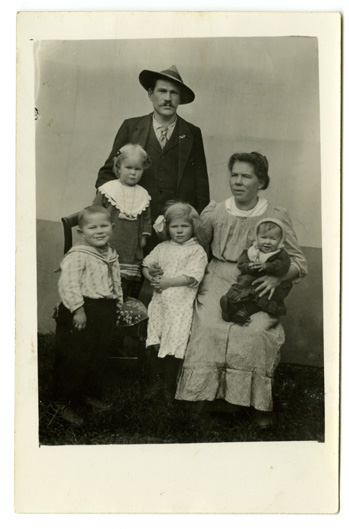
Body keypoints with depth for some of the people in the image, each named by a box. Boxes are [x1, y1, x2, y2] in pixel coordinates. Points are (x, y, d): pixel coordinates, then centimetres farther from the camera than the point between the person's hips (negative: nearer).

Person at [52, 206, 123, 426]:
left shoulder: (112, 255, 12)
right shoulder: (77, 255, -15)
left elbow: (117, 284, 21)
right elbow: (68, 285, -22)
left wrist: (117, 306, 18)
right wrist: (78, 309, -24)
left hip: (105, 313, 8)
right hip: (82, 312, -8)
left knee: (99, 357, 17)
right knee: (73, 358, 1)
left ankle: (90, 393, 36)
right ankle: (64, 403, 15)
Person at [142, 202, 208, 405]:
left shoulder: (197, 251, -3)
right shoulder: (162, 248, 13)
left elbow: (191, 277, -14)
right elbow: (146, 265, 18)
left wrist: (166, 282, -16)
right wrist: (151, 274, -4)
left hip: (181, 305, -4)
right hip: (160, 301, 4)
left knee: (174, 344, -4)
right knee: (154, 343, 5)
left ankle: (169, 385, 14)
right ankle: (156, 381, 22)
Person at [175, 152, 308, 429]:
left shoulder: (276, 216, 3)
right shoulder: (214, 212, 7)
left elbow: (299, 263, 2)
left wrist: (277, 276, -15)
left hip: (256, 287, -1)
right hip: (218, 282, 1)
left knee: (256, 332, -27)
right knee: (209, 326, -27)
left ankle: (256, 402, -7)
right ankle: (202, 393, -8)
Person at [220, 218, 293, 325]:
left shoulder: (281, 255, 1)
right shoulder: (251, 251, 11)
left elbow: (283, 267, -16)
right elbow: (241, 263, 5)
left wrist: (266, 266, -28)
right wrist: (248, 266, -17)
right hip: (249, 279, 4)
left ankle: (244, 311, -41)